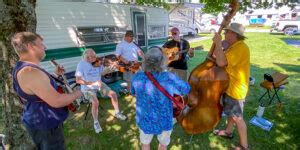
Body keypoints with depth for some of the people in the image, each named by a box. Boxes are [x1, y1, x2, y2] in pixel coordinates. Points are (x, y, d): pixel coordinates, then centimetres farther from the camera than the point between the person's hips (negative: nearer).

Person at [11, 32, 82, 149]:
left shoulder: (22, 68, 3)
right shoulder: (30, 72, -31)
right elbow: (57, 101, -32)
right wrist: (77, 93, -16)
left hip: (39, 121, 10)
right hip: (46, 127, -10)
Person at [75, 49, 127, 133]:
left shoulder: (97, 62, -5)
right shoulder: (81, 64, -18)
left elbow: (102, 72, 3)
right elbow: (78, 80, -23)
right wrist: (92, 83, -30)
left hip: (99, 84, 5)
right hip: (87, 87, -4)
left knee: (113, 94, -8)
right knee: (95, 102, -28)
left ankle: (117, 113, 15)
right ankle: (96, 122, 0)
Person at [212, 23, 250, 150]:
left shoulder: (240, 48, -25)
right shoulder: (234, 46, 9)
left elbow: (221, 62, -34)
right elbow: (224, 60, 13)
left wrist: (218, 43, -25)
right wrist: (218, 47, -3)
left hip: (236, 89, -10)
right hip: (230, 86, 10)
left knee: (237, 117, 3)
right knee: (230, 112, 25)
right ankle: (228, 132, 45)